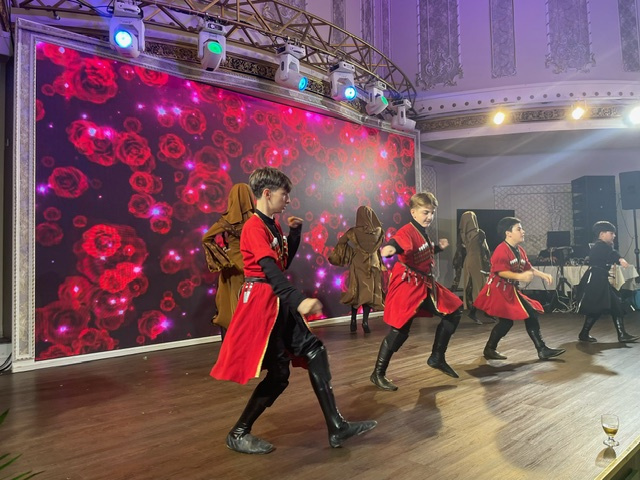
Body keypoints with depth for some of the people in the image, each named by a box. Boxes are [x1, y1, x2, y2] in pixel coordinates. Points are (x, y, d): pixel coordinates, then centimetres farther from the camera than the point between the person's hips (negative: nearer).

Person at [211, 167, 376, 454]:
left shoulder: (273, 226, 13)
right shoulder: (254, 227, -15)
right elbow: (271, 270, -29)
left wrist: (295, 231, 12)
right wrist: (299, 300, -41)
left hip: (281, 302, 9)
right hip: (262, 302, -9)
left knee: (314, 352, 3)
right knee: (278, 374, -3)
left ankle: (336, 428, 10)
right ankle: (238, 434, 17)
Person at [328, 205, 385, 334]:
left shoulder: (354, 232, -10)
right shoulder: (378, 232, -4)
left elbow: (341, 242, 0)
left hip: (357, 265, -1)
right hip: (373, 264, 1)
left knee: (356, 292, 8)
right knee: (369, 292, 3)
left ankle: (353, 321, 8)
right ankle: (365, 321, -9)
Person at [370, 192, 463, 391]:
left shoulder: (424, 233, 10)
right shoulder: (407, 232, -20)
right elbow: (394, 245, -42)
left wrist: (438, 247, 17)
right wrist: (388, 249, -63)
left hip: (425, 284, 10)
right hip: (407, 285, -10)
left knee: (454, 311, 14)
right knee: (400, 330, -9)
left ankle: (437, 358, 24)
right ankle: (378, 374, 8)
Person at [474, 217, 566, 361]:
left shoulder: (520, 251, 11)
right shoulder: (501, 250, -19)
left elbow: (529, 269, 16)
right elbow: (500, 271, -27)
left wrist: (543, 275, 1)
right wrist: (519, 276, -37)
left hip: (511, 290, 10)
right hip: (498, 290, -10)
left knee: (531, 314, 7)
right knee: (506, 321, -10)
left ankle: (542, 349, 15)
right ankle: (489, 349, 9)